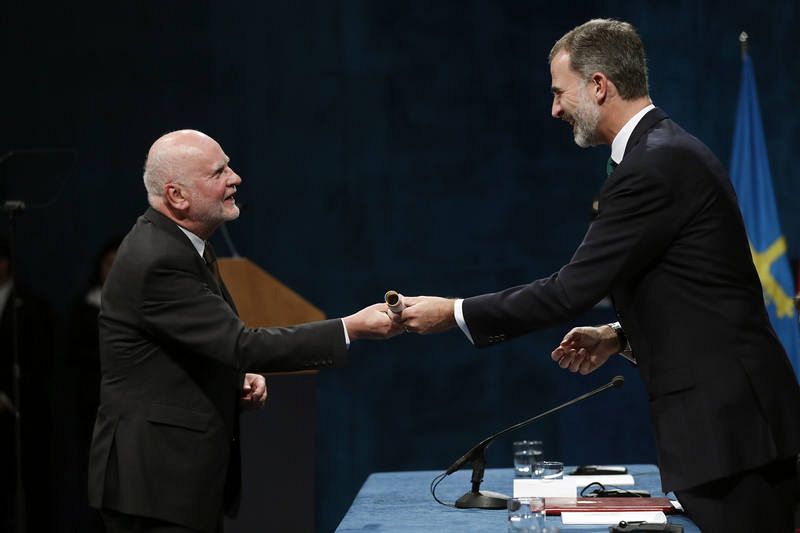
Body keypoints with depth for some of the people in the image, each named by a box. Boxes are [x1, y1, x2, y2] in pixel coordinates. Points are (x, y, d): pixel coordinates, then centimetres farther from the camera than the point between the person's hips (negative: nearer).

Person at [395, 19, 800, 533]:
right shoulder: (668, 150, 15)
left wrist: (453, 313, -8)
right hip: (729, 411, 10)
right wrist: (622, 334, 10)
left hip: (725, 417, -10)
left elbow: (573, 289, -17)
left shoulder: (654, 166, -17)